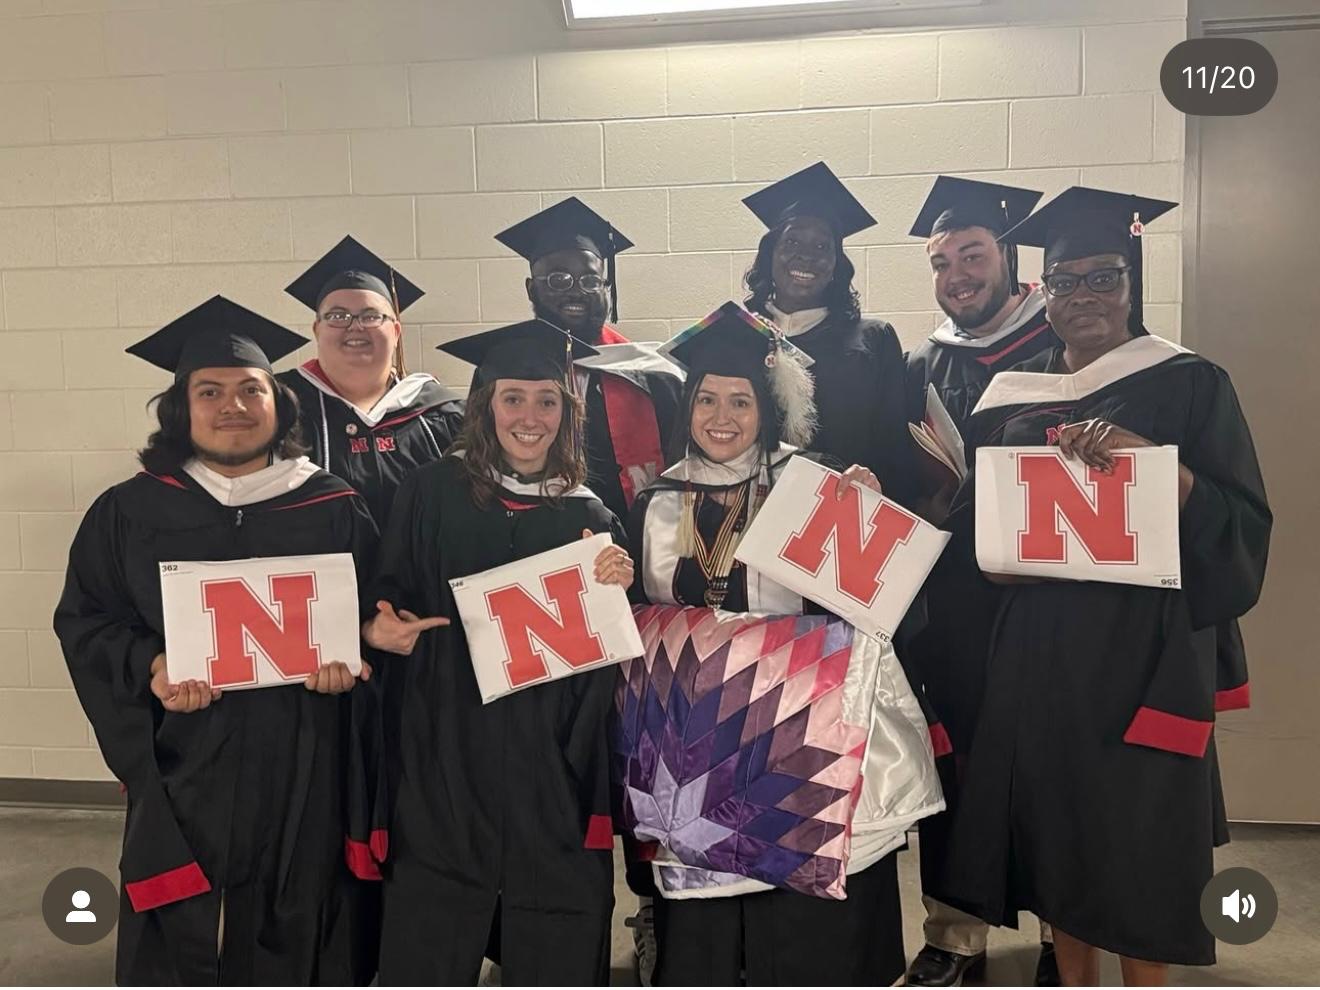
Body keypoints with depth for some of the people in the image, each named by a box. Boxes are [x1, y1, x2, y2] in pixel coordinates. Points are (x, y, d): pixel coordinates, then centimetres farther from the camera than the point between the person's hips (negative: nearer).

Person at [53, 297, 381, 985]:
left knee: (300, 930, 11)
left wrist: (350, 653, -14)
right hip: (185, 771, 0)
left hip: (304, 770, 0)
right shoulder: (129, 513, 3)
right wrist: (148, 665, -14)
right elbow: (84, 622, 4)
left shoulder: (335, 509, 2)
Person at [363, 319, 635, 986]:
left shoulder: (590, 517, 5)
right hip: (446, 759, -1)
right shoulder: (434, 493, 1)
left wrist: (616, 590, -11)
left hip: (552, 772, 1)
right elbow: (388, 597, 5)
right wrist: (379, 627, -16)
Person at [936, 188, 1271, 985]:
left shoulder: (1189, 383, -2)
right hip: (1038, 648, 4)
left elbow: (1245, 525, -9)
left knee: (1138, 832, 3)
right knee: (1055, 825, 11)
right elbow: (973, 515, 13)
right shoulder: (1012, 393, 9)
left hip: (1142, 648, -4)